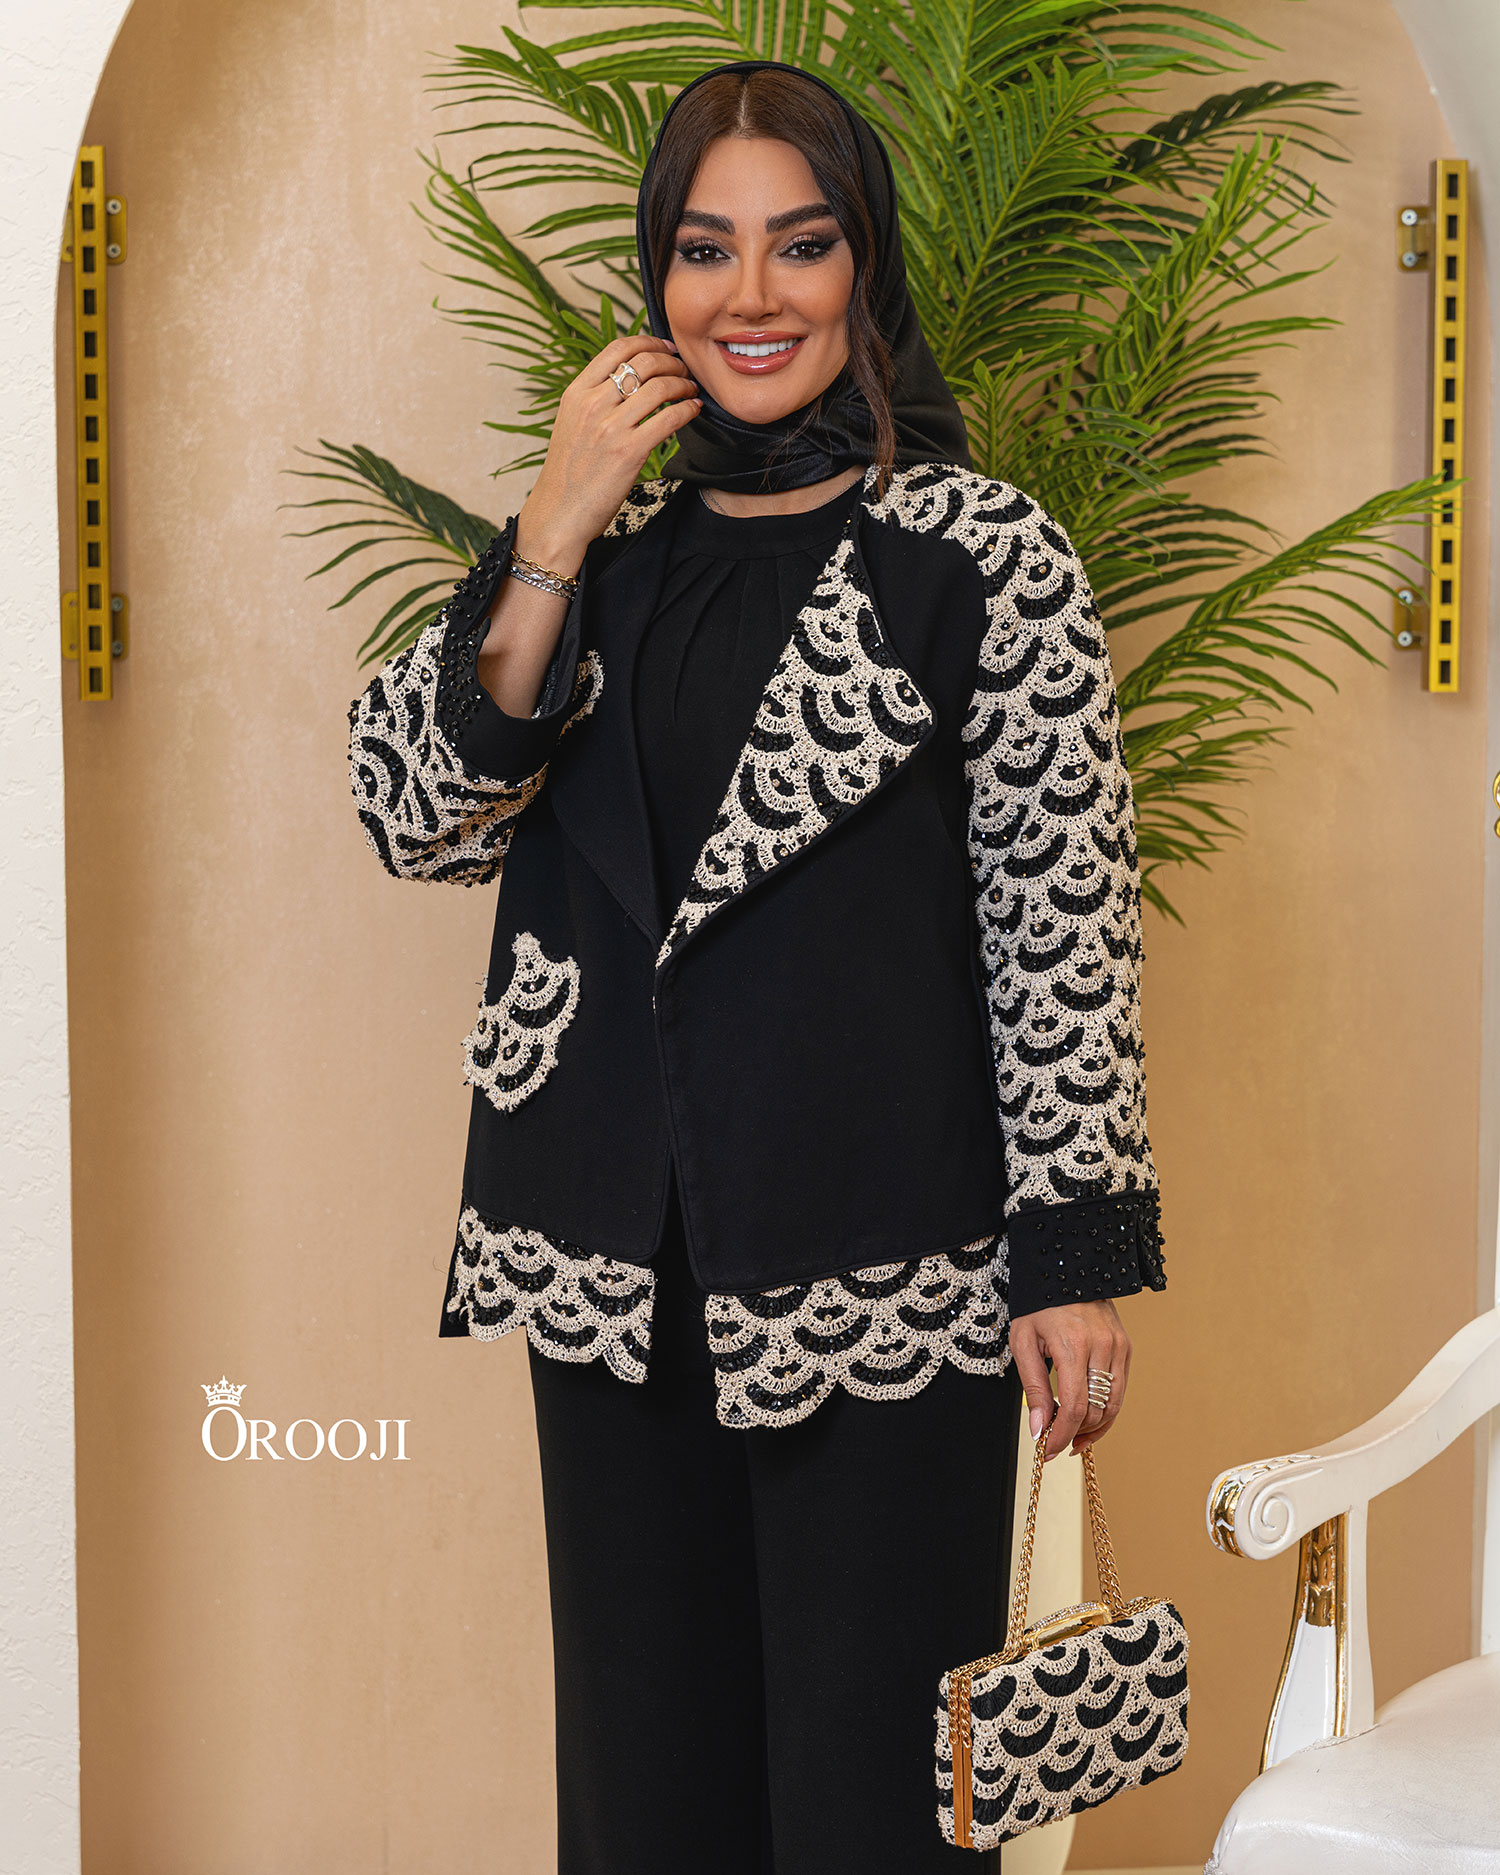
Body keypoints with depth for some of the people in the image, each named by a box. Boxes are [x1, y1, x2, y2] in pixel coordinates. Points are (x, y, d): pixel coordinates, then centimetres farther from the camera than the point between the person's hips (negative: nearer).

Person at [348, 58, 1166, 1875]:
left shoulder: (983, 553, -4)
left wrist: (1078, 1254, -9)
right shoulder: (606, 542, 10)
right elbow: (422, 818, 0)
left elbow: (1064, 922, -6)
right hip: (614, 1264, 5)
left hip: (881, 1275, -5)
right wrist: (553, 533, -8)